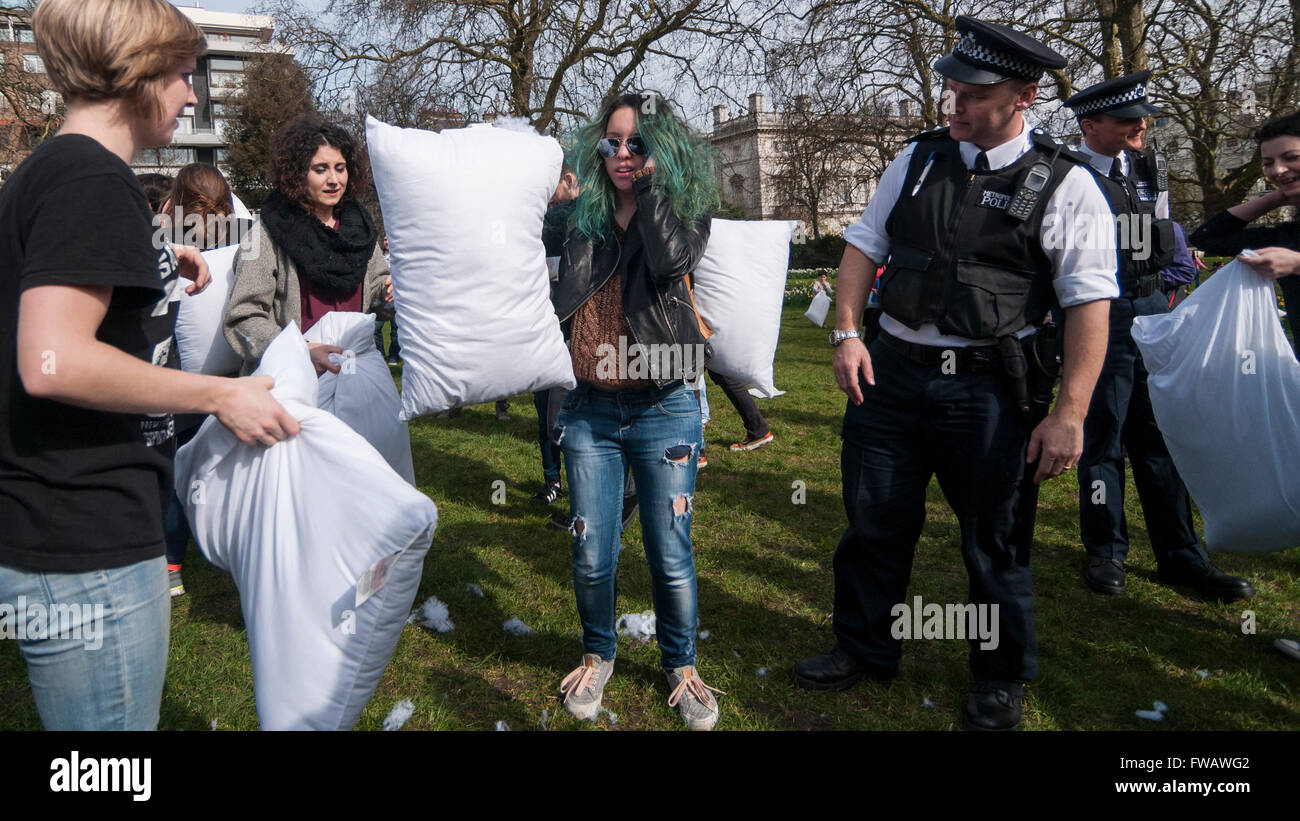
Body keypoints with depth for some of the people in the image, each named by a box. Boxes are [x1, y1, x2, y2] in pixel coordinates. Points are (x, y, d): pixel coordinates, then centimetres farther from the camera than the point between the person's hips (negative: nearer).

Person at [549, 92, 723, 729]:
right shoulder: (584, 218, 8)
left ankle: (680, 664, 30)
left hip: (663, 410, -2)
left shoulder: (684, 210, 3)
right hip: (590, 411, 3)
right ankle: (597, 653, 34)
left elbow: (670, 260, -21)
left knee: (670, 555, 6)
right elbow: (558, 304, 14)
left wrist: (651, 178, -13)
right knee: (591, 556, 8)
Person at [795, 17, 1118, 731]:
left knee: (993, 540, 10)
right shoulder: (918, 159, 7)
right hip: (890, 371, 4)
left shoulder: (1063, 185, -7)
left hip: (985, 389, -4)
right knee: (874, 523, 13)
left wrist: (1069, 415, -16)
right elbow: (864, 243, 13)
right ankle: (865, 650, 35)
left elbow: (1089, 305, -10)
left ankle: (1000, 680, 32)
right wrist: (847, 333, 1)